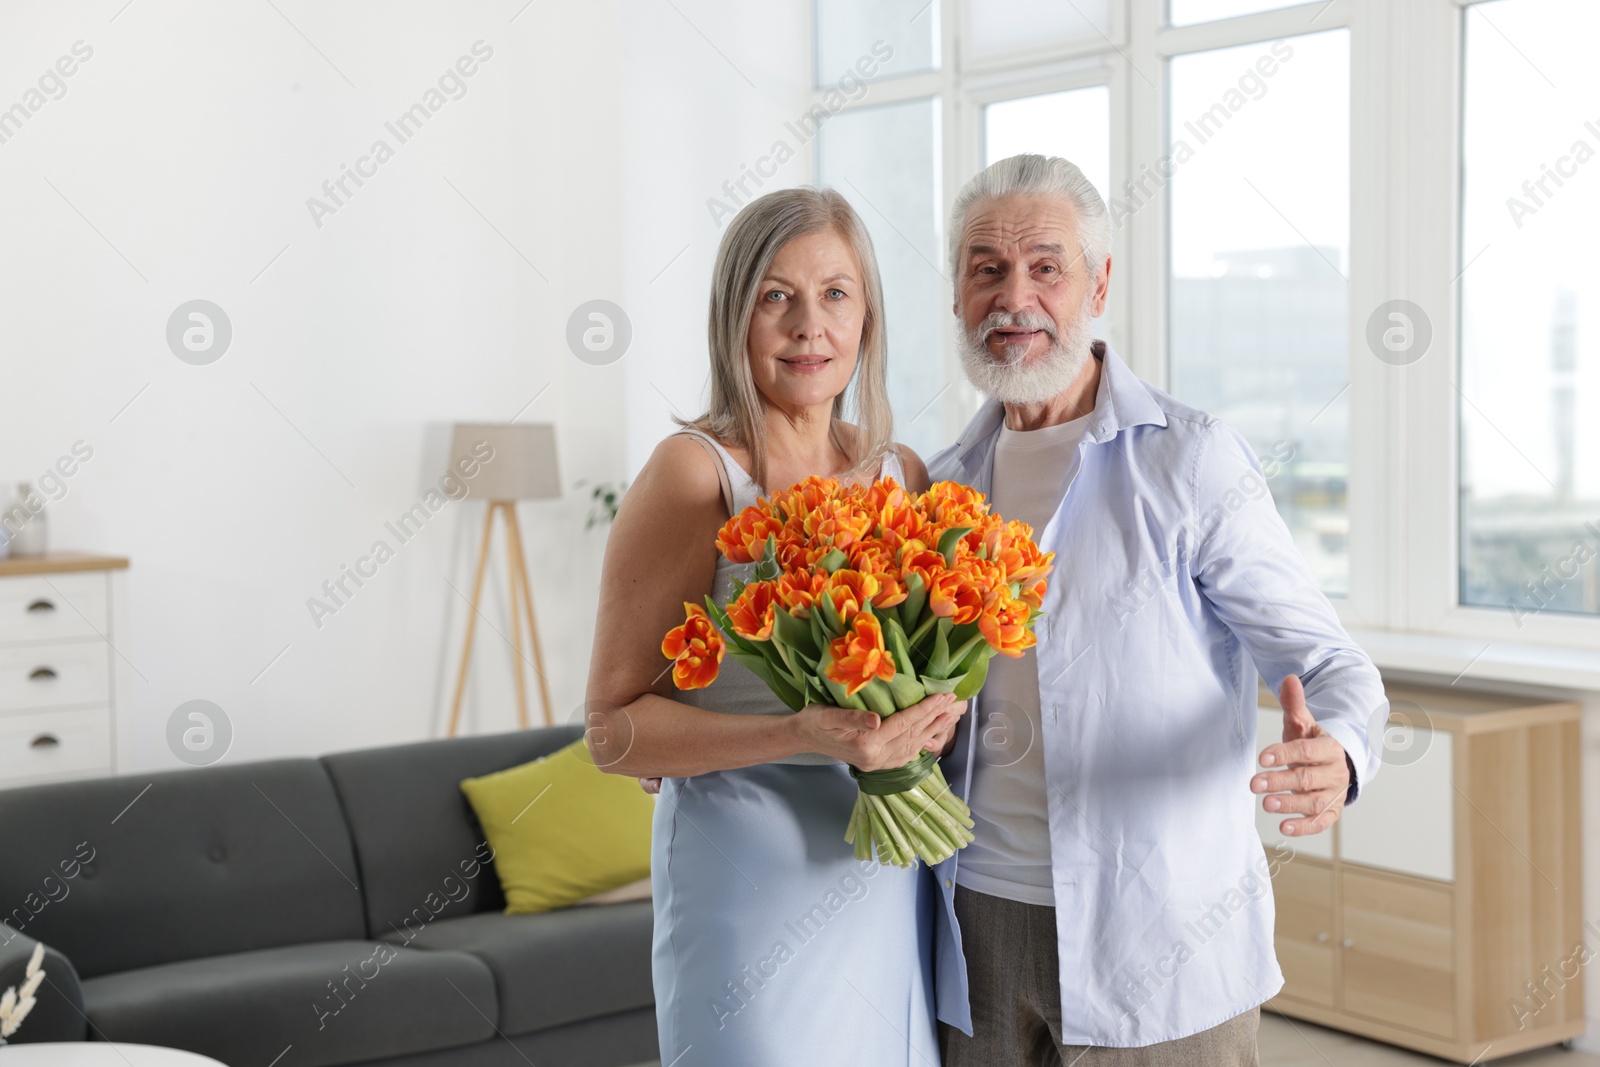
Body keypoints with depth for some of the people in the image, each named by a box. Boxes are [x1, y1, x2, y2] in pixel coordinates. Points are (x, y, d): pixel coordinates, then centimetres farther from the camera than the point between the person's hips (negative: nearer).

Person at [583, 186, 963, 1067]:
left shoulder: (902, 475, 7)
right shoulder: (696, 474, -11)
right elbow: (614, 728, -13)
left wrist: (934, 715, -2)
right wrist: (802, 736, -25)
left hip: (894, 883, 6)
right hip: (752, 881, -6)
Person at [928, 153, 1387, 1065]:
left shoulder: (1189, 461, -7)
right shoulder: (941, 487, 8)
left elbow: (1327, 660, -8)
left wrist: (1334, 756, -29)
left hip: (1157, 949, -4)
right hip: (980, 922, 4)